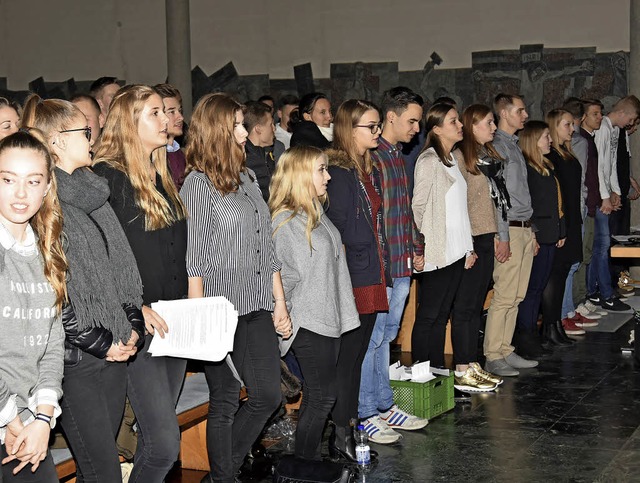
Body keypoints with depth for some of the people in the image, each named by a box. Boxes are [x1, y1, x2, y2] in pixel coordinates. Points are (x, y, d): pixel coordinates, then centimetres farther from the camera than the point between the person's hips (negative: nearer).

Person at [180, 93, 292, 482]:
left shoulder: (249, 178, 13)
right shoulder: (198, 183, -8)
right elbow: (193, 258, -11)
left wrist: (280, 303, 14)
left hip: (257, 307, 7)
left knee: (269, 395, 8)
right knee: (225, 402, 4)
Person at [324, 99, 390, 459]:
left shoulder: (371, 171, 16)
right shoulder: (338, 172, -13)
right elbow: (338, 229, -16)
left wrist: (384, 270, 14)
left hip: (373, 277, 9)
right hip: (352, 277, -9)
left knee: (358, 354, 13)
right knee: (348, 355, -3)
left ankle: (349, 427, 21)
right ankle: (340, 436, 4)